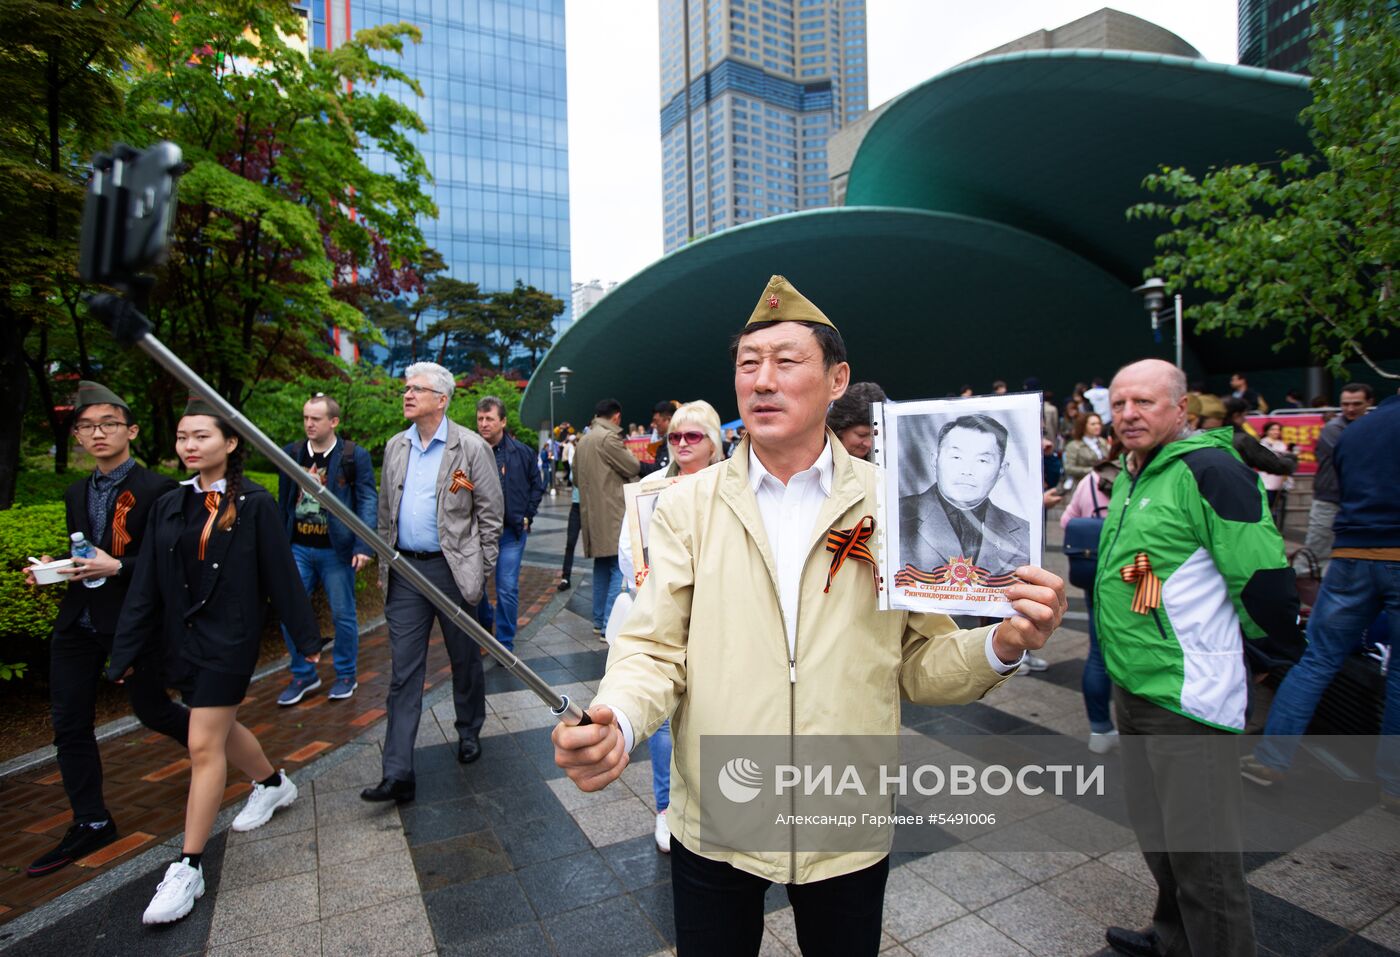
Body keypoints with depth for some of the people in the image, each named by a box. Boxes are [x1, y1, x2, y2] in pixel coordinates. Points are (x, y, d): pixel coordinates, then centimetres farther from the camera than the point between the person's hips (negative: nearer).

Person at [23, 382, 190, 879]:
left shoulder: (158, 490, -11)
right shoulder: (76, 494, 12)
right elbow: (82, 557, 20)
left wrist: (117, 567, -23)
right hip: (79, 622, 7)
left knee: (151, 709, 8)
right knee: (69, 723, 8)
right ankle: (90, 823, 21)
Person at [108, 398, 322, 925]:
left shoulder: (254, 504, -11)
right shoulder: (169, 506, 4)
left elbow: (281, 573, -8)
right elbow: (147, 584, 6)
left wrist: (306, 636, -5)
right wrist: (127, 651, 5)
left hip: (230, 637, -6)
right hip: (181, 638, 6)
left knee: (204, 746, -4)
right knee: (221, 729, 21)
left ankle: (188, 867, 8)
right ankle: (273, 784, 46)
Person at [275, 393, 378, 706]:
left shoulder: (354, 456, -7)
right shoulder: (292, 453, 6)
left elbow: (368, 501, -11)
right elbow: (284, 502, 11)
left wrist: (364, 547, -19)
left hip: (335, 550, -4)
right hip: (298, 548, 4)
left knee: (343, 615, 7)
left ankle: (346, 676, 24)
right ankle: (303, 675, 22)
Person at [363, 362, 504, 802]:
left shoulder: (471, 447, -8)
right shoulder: (396, 447, 9)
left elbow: (490, 513, -6)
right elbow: (386, 512, 16)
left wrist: (482, 572, -7)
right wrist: (383, 561, 11)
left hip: (453, 569, -4)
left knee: (464, 660, 12)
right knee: (403, 671, 4)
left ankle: (469, 734, 36)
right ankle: (397, 774, 9)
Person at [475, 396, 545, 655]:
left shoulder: (521, 452, -1)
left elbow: (536, 486, 11)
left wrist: (527, 517, 5)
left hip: (511, 531, 0)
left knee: (508, 590, 0)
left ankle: (505, 644, 15)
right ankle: (485, 623, 41)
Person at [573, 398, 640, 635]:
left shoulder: (584, 440, 16)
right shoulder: (609, 437, -13)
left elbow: (576, 476, 23)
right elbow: (634, 468, -11)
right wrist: (626, 453, 7)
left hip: (593, 513, 10)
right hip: (612, 515, -10)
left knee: (602, 566, 17)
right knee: (619, 568, -7)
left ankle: (599, 621, 24)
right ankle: (610, 626, -9)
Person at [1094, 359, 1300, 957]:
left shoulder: (1208, 470, -17)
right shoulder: (1130, 476, 11)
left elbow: (1265, 584, -19)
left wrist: (1221, 640, -3)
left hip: (1188, 696, -9)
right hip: (1134, 685, 9)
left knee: (1200, 854, 4)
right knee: (1155, 829, 25)